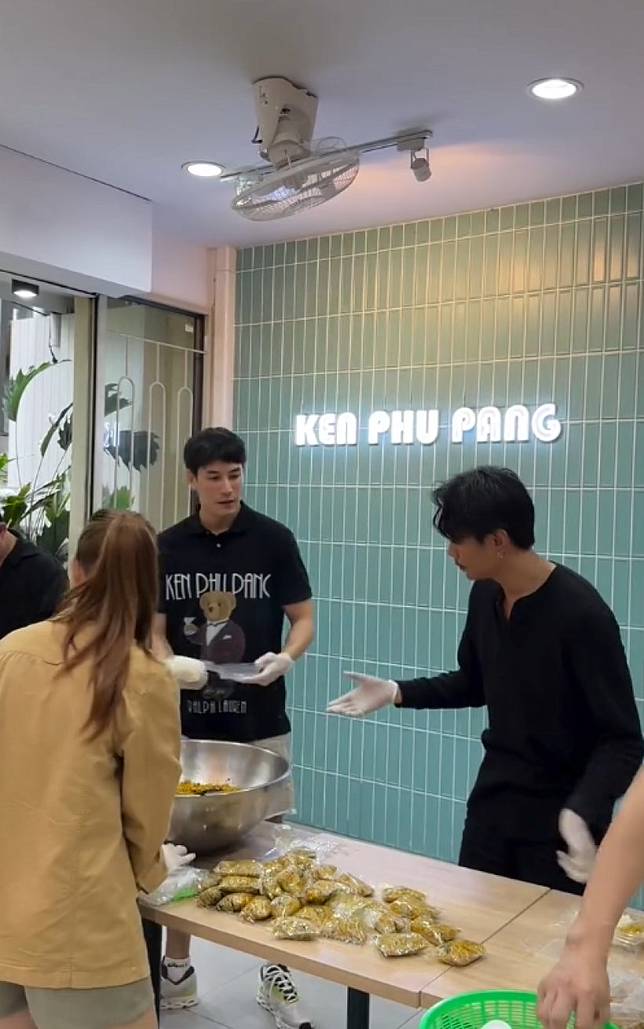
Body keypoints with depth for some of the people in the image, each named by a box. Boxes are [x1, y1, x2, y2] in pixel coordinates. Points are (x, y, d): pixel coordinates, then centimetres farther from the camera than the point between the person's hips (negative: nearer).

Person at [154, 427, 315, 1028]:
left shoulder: (273, 540, -5)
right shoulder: (169, 547, 1)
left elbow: (304, 619, -2)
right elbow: (154, 631, 4)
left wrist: (285, 658, -22)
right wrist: (171, 664, -17)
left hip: (260, 724, -2)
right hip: (188, 721, 2)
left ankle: (276, 974, 26)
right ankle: (177, 969, 31)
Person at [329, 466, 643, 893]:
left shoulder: (580, 613, -23)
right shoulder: (485, 595, -2)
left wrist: (582, 812, -36)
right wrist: (397, 693, 3)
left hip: (560, 817, -6)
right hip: (493, 800, 6)